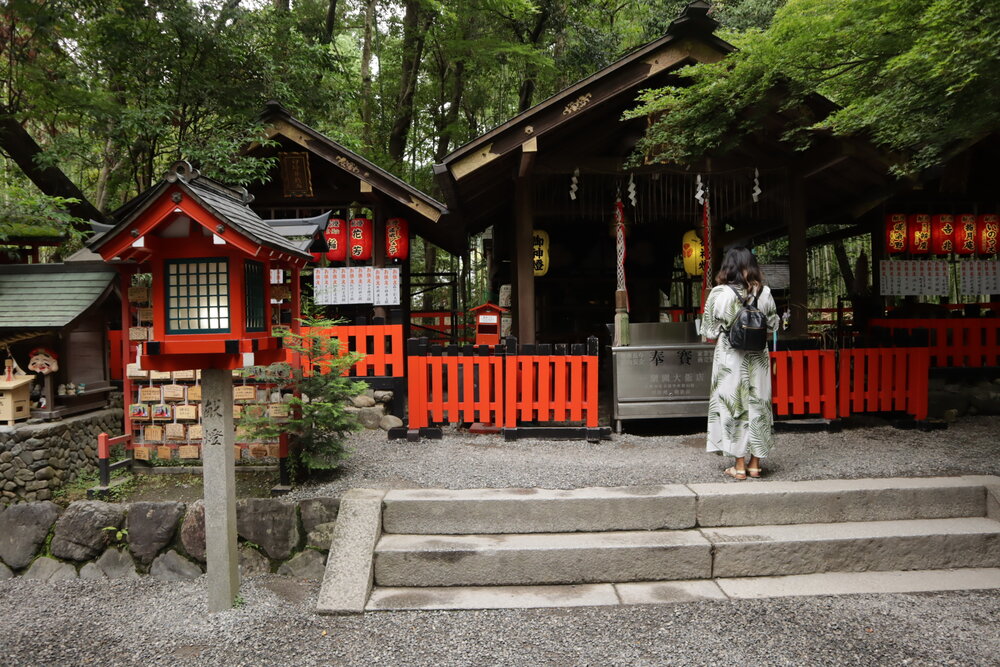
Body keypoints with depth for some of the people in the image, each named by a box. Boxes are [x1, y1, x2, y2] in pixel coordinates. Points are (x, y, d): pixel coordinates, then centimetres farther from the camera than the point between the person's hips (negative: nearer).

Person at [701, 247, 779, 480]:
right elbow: (772, 326, 7)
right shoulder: (764, 292, -1)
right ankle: (755, 464, 18)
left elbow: (709, 330, -6)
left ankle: (740, 466, 9)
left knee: (733, 406, 5)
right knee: (757, 404, 11)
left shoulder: (720, 293, -11)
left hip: (729, 358, -3)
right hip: (758, 358, 3)